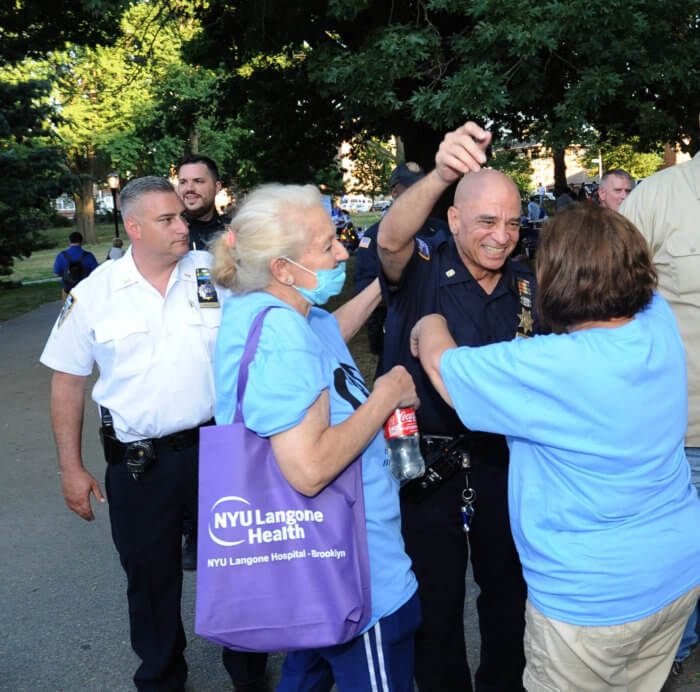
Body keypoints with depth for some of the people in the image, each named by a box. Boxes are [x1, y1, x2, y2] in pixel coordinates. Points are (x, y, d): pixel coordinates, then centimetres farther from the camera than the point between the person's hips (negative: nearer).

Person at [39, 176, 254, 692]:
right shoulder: (94, 293, -5)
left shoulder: (217, 273, -6)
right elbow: (68, 381, 2)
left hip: (217, 446, 0)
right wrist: (72, 468, 2)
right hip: (138, 461, 0)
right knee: (150, 574, 15)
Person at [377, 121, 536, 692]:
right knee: (434, 599, 13)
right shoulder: (422, 266, -13)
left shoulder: (527, 286, 1)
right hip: (428, 462, -4)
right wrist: (440, 174, -54)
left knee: (509, 590, 21)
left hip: (503, 459, 4)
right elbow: (391, 239, -37)